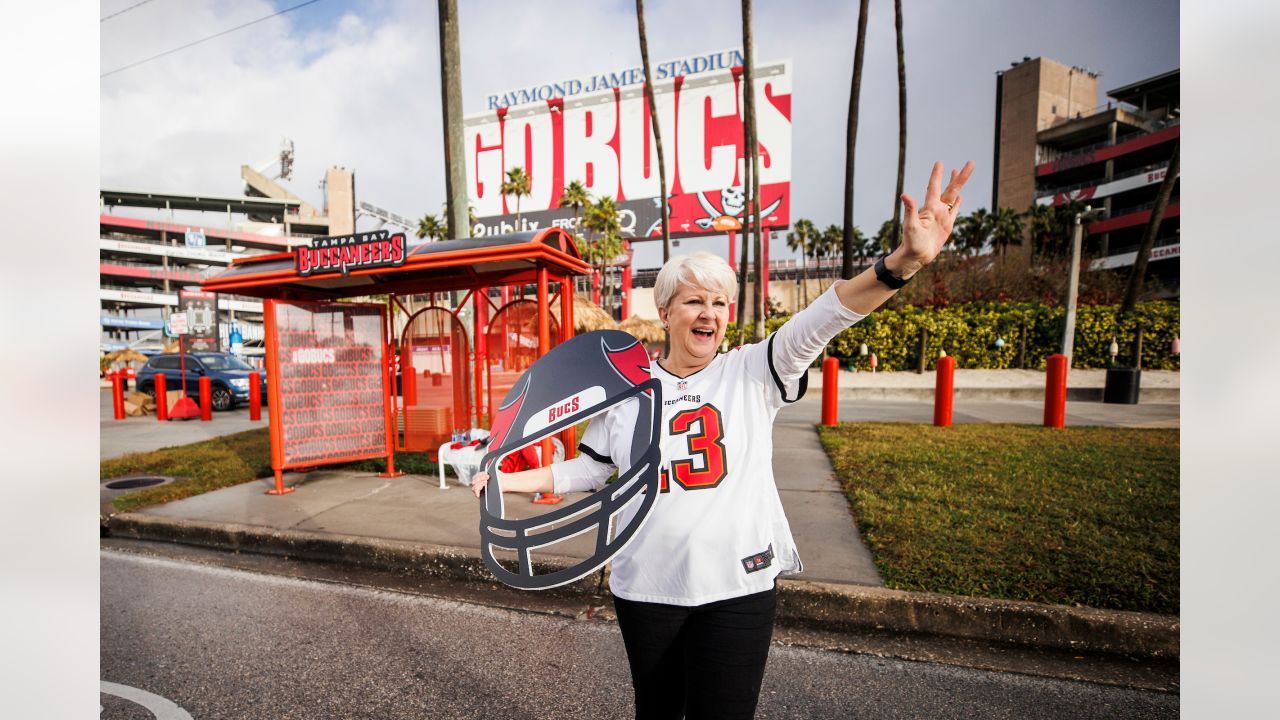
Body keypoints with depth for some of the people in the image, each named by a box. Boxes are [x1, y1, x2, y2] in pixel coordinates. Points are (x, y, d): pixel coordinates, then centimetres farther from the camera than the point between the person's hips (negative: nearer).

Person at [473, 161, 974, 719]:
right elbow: (588, 470, 7)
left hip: (738, 587, -1)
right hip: (646, 588, 2)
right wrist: (509, 481, 4)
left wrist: (903, 262, -35)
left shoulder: (753, 373, -6)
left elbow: (819, 322, -21)